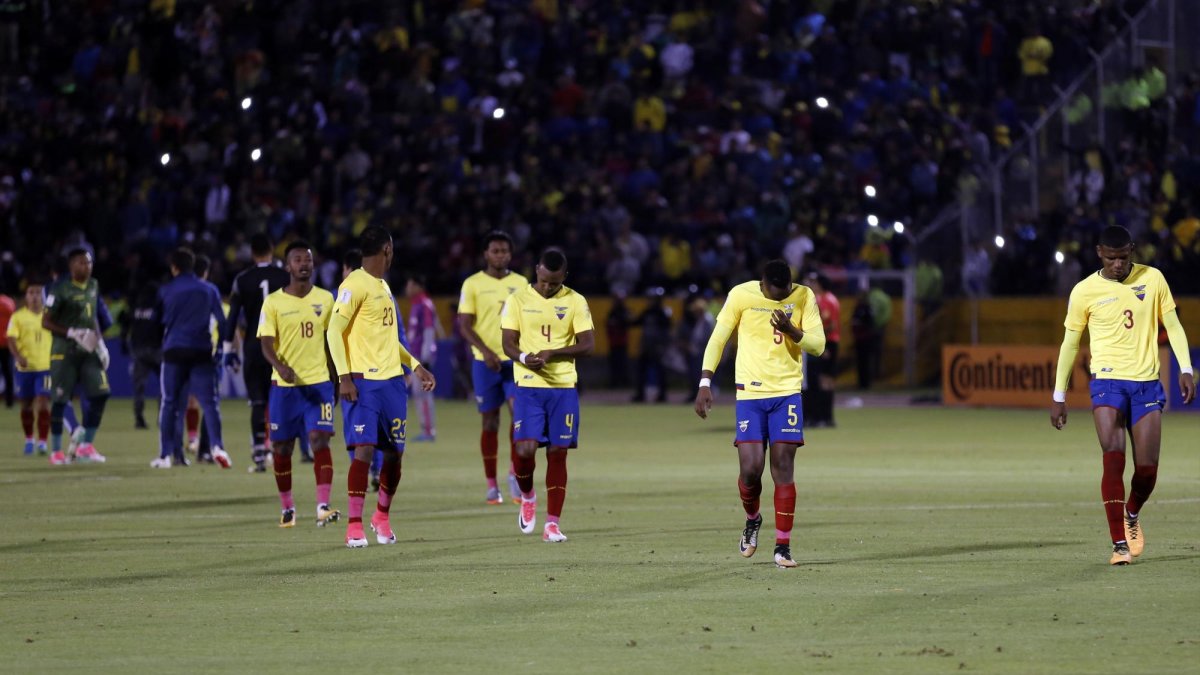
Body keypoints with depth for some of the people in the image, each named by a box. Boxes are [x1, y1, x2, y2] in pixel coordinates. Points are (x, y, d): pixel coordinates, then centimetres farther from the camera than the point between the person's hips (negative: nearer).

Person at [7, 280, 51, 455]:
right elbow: (11, 340, -10)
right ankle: (28, 440, 28)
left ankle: (42, 442, -11)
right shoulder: (18, 316, -3)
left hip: (46, 367, 0)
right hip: (25, 368, 0)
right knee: (26, 406, 11)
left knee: (43, 404, -12)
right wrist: (18, 357, -26)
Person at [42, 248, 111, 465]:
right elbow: (46, 322, -10)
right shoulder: (61, 289, -11)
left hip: (88, 350, 6)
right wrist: (72, 333, -20)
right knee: (61, 399, -2)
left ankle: (86, 446, 6)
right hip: (64, 351, -6)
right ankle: (56, 451, 8)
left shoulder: (93, 286, 10)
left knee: (100, 394, -5)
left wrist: (99, 341, 9)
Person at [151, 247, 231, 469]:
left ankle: (166, 454, 8)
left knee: (169, 403, 8)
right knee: (210, 401, -2)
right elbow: (221, 321, 7)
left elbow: (157, 320, 10)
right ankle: (216, 446, -21)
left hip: (174, 351, 0)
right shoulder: (209, 290, 7)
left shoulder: (165, 290, 4)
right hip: (202, 351, 0)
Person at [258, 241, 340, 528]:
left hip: (319, 383, 0)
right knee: (282, 447, 5)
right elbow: (266, 343, -7)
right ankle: (287, 508, 20)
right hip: (284, 385, 0)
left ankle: (323, 506, -20)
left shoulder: (325, 299, 6)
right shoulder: (273, 302, -1)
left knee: (320, 440, -14)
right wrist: (280, 367, -26)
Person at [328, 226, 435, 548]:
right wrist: (345, 376, -20)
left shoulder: (383, 286, 19)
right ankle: (354, 526, -9)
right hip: (364, 382, -8)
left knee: (394, 452, 9)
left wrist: (416, 366, 23)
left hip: (392, 380, 8)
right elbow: (334, 331, -14)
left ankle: (382, 517, 27)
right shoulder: (354, 285, -9)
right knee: (364, 449, -13)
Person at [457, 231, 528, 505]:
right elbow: (465, 325, -5)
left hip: (515, 360, 2)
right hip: (486, 363, -2)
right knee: (490, 422, 3)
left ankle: (515, 474, -1)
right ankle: (491, 484, 11)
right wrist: (486, 351, -17)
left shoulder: (521, 283, 8)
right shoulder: (473, 284, 0)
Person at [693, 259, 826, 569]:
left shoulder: (804, 297, -2)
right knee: (750, 468, -7)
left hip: (787, 392, 1)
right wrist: (705, 384, -3)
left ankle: (783, 546, 0)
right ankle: (752, 519, 25)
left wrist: (791, 330, -23)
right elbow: (717, 339, 2)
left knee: (783, 468, -5)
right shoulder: (741, 295, -6)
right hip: (750, 393, -1)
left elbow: (818, 345, -3)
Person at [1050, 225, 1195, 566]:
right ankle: (1120, 544, -15)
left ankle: (1132, 515, 32)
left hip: (1147, 383, 2)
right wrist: (1059, 396, 8)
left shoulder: (1152, 279, 4)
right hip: (1107, 381, -2)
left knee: (1147, 469, -1)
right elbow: (1070, 343, 8)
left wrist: (1186, 369, -2)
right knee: (1113, 458, -18)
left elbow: (1172, 324, 10)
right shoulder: (1085, 291, 0)